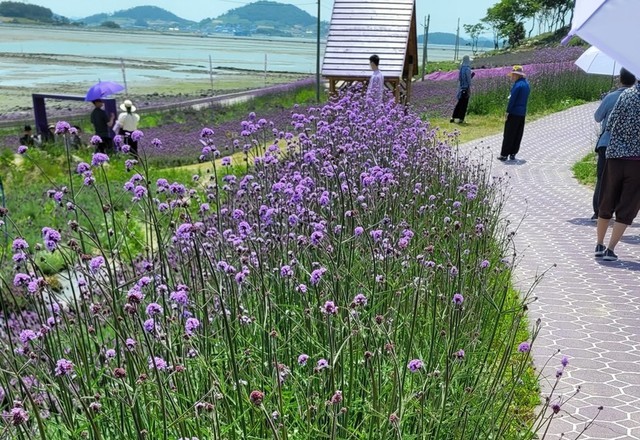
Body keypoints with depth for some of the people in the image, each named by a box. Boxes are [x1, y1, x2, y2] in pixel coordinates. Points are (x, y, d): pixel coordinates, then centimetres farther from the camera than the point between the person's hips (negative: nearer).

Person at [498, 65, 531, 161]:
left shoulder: (518, 85, -15)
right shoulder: (527, 84, 12)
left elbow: (512, 99, -18)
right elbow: (524, 98, 15)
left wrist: (507, 112, -15)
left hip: (514, 113, -8)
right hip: (522, 113, 8)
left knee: (508, 135, -3)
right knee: (518, 135, 10)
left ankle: (504, 154, -1)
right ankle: (513, 154, 15)